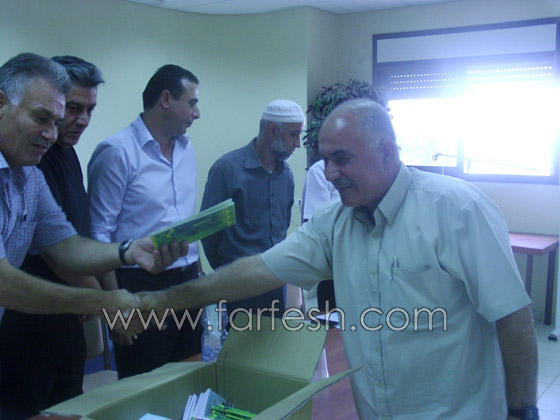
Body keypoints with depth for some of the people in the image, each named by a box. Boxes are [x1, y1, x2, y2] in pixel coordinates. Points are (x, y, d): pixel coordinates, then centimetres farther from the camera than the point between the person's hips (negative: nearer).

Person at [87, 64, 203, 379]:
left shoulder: (187, 149, 11)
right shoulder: (117, 151, -11)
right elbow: (100, 232, -13)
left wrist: (198, 271, 12)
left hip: (187, 282, 7)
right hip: (141, 287, -7)